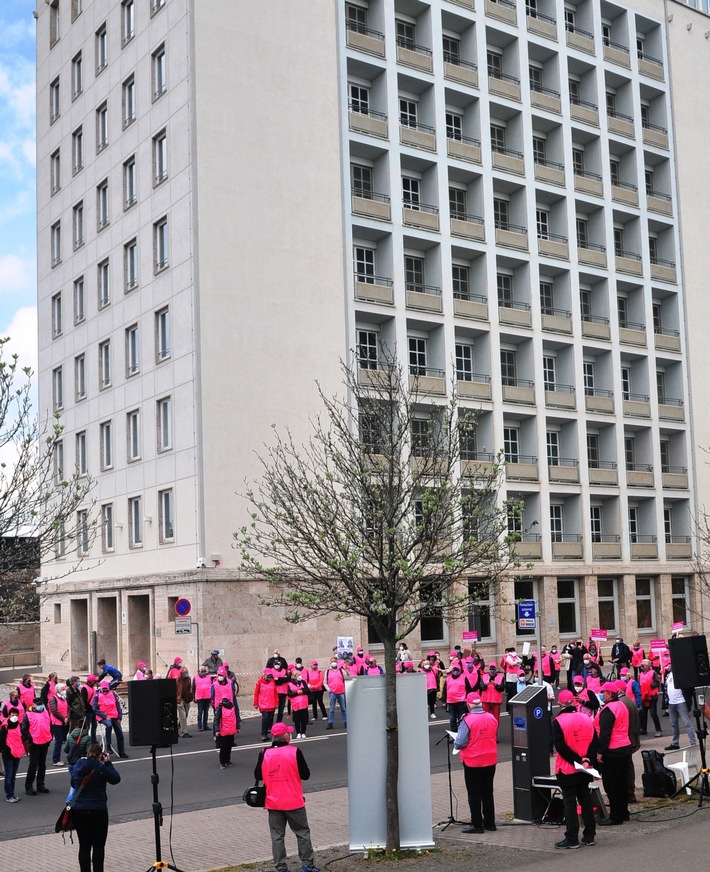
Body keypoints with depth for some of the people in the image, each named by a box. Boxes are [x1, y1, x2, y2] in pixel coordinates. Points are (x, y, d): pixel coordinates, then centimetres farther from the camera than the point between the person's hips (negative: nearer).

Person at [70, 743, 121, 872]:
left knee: (84, 845, 9)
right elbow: (116, 779, 2)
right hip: (98, 811, -4)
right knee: (98, 846, 3)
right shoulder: (101, 768, -12)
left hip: (78, 811, 4)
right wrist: (108, 763, 7)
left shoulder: (77, 767, 3)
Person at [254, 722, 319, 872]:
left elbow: (257, 775, 4)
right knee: (302, 833, 12)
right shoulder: (295, 752, -13)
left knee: (277, 836, 9)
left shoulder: (265, 754, -6)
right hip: (294, 802, -2)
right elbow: (305, 775, -8)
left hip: (273, 803, 2)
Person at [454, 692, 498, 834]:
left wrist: (455, 744, 1)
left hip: (472, 762, -5)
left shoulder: (467, 720, -20)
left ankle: (477, 824, 8)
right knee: (487, 792, 16)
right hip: (490, 761, 5)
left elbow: (460, 743, -20)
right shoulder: (492, 718, -3)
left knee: (474, 793, 5)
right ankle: (490, 822, 22)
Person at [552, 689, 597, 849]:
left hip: (567, 770, -5)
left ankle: (572, 839, 4)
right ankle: (589, 836, 18)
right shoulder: (586, 719, 3)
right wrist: (587, 759, -7)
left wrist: (578, 761, -15)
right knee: (586, 800, 14)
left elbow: (560, 746, -19)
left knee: (570, 803, 1)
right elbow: (594, 741, 1)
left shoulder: (558, 721, -14)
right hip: (585, 770, 5)